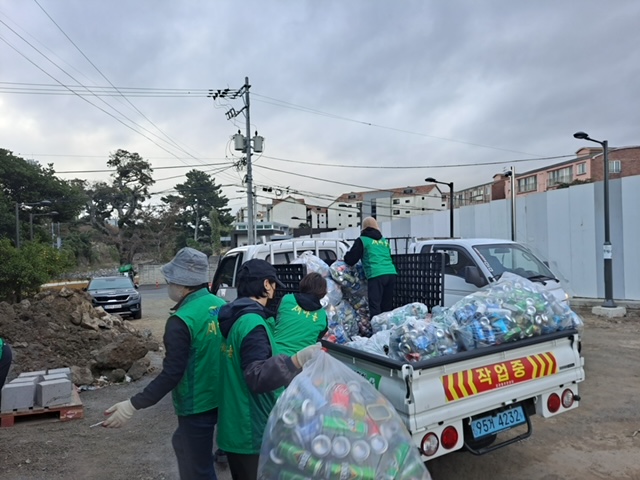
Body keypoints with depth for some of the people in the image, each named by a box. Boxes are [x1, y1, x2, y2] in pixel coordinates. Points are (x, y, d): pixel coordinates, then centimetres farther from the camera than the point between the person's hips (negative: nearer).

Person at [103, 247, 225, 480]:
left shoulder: (181, 321, -25)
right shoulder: (221, 305, 0)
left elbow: (171, 374, -25)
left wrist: (132, 405, -19)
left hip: (197, 406, -8)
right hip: (220, 399, 8)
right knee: (183, 443, 29)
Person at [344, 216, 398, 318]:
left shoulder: (362, 240, 6)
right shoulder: (384, 241, 24)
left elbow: (350, 260, 6)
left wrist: (346, 256, 29)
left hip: (376, 275, -6)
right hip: (391, 274, 6)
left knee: (375, 306, -6)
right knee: (387, 306, 12)